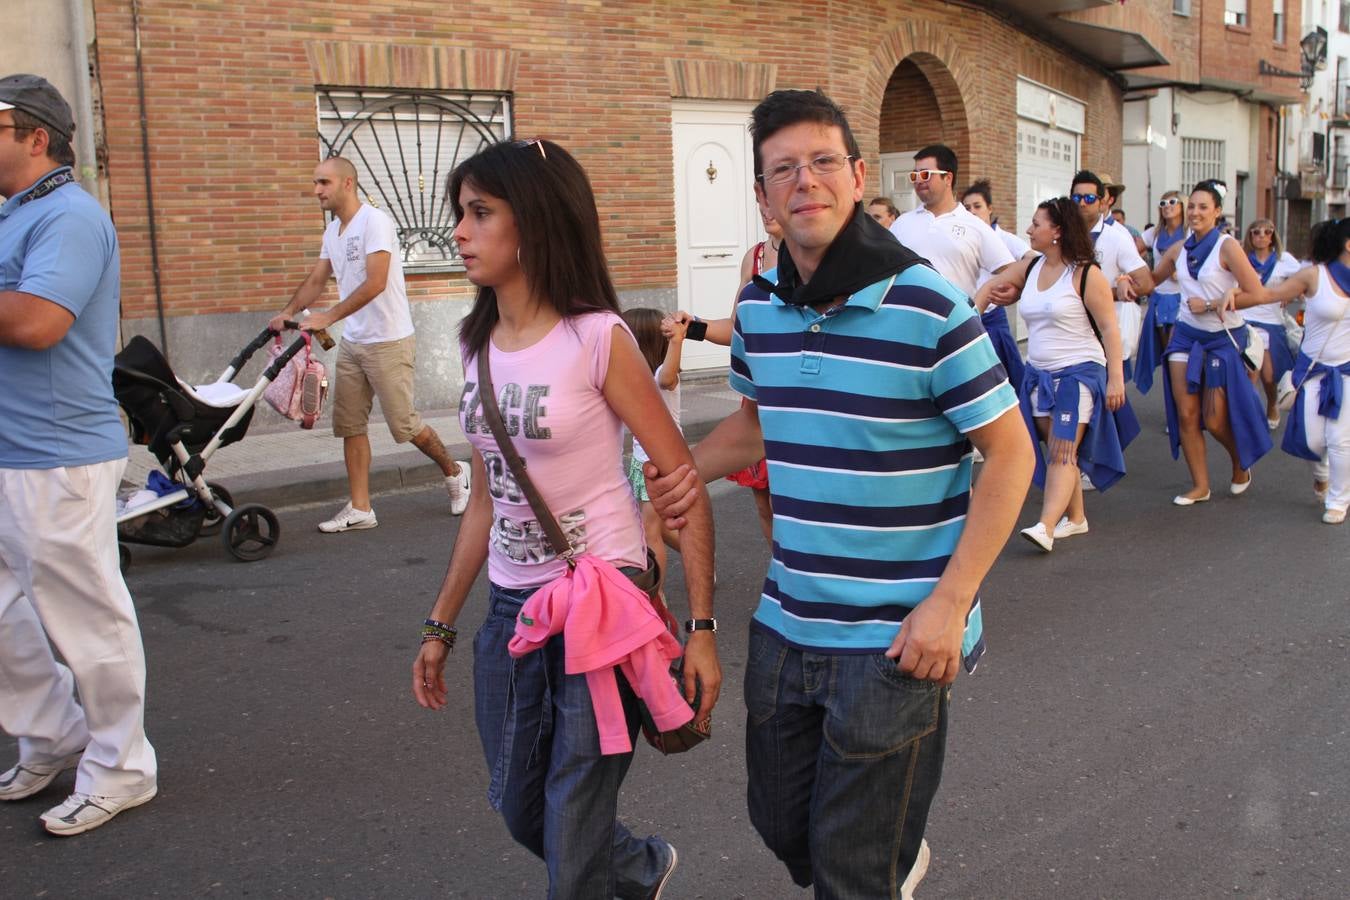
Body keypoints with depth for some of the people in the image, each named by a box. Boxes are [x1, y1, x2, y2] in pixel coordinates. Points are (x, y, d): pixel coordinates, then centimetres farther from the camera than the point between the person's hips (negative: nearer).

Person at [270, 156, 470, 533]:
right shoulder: (332, 232, 13)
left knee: (404, 425, -2)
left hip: (388, 343, -8)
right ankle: (360, 509, 12)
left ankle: (454, 473, 23)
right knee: (350, 425, 6)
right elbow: (316, 280, 18)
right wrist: (287, 313, 1)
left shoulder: (375, 221, -15)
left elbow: (375, 283, -24)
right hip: (352, 343, 9)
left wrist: (328, 317, -27)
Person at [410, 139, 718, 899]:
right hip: (511, 607, 7)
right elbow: (486, 500, 13)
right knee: (523, 813, 20)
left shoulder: (598, 339, -13)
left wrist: (702, 627, -14)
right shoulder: (480, 347, 6)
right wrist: (442, 625, 16)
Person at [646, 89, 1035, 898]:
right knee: (782, 825, 22)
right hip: (786, 626, 6)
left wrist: (950, 602, -18)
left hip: (896, 639, -6)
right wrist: (695, 468, -2)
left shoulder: (927, 308, -16)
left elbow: (1010, 453, -12)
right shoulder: (759, 307, 2)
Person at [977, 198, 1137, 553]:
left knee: (1064, 451, -13)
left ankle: (1046, 527, -21)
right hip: (1039, 374, 7)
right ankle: (1075, 517, 23)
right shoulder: (1029, 267, 6)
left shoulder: (1085, 274, -12)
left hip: (1079, 373, -7)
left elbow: (1109, 329, -12)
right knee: (1057, 450, 11)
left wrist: (1116, 378, -16)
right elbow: (990, 288, 20)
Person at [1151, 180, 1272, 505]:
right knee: (1186, 414, 0)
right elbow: (1151, 279, 20)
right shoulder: (1179, 249, 4)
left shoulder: (1227, 246, -12)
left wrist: (1211, 304, -16)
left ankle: (1241, 463, 32)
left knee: (1214, 420, 0)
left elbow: (1257, 294, -15)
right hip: (1186, 335, 5)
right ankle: (1200, 485, 12)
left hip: (1222, 337, -5)